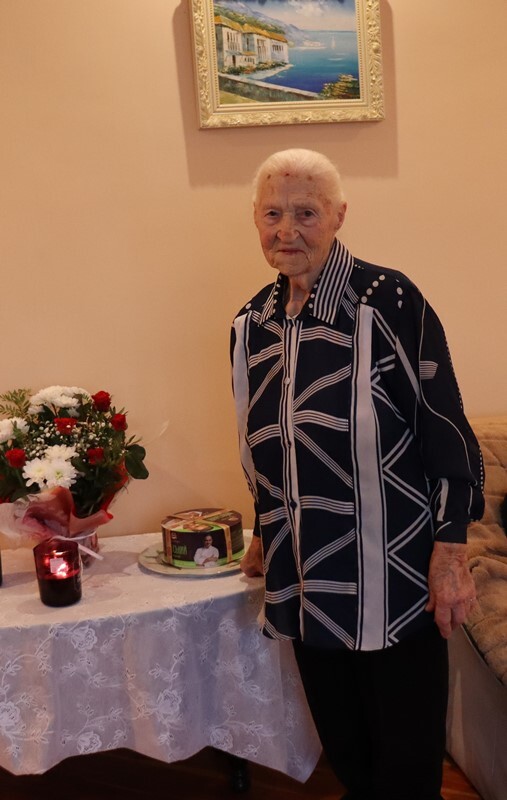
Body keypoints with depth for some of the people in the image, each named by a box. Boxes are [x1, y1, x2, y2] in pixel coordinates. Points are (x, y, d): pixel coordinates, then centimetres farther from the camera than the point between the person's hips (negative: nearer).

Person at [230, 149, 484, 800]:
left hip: (394, 575, -5)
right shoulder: (251, 324, 6)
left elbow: (446, 429, -11)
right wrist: (265, 534, 22)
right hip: (307, 577, 5)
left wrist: (451, 551, -13)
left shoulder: (388, 301, -12)